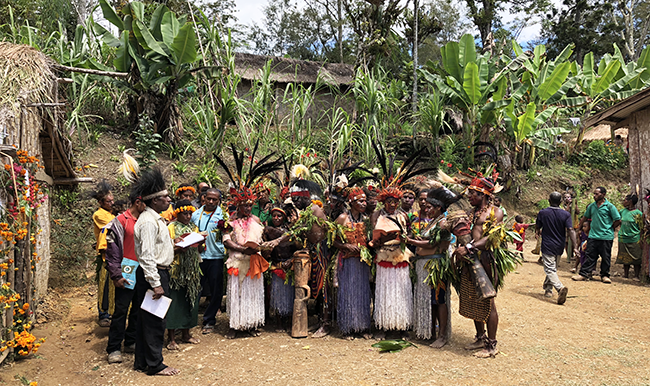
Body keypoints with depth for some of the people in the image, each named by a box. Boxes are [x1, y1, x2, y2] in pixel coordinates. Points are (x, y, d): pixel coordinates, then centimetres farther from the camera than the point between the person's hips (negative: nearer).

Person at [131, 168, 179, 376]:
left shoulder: (156, 218, 14)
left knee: (146, 319, 17)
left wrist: (173, 245, 13)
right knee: (154, 321, 0)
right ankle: (155, 365, 12)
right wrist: (156, 284, -24)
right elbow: (147, 256, -24)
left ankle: (142, 362, 28)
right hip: (152, 275, -10)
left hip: (159, 273, 10)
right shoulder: (148, 222, -19)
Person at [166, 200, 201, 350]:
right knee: (175, 302, -4)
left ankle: (186, 334, 22)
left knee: (190, 301, 9)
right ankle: (171, 338, 5)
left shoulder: (194, 227, 14)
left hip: (192, 271, 5)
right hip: (176, 271, -5)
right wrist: (178, 249, -25)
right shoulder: (171, 228, -2)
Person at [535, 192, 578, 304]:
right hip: (559, 246, 4)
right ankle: (548, 289, 27)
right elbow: (570, 230, -12)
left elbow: (537, 228, 5)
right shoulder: (566, 214, -4)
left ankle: (560, 288, -29)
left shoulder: (542, 213, -8)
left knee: (550, 270, -7)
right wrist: (575, 247, -13)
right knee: (553, 268, 20)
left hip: (547, 246, -4)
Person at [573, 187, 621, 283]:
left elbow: (618, 220, -4)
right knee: (589, 255, 4)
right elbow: (585, 217, 21)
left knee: (606, 257, 7)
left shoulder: (609, 206, -5)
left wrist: (609, 229, 0)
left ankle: (604, 275, 18)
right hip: (593, 236, 3)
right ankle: (583, 274, 5)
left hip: (606, 237, -3)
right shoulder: (592, 206, 9)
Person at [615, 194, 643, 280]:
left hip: (634, 240, -5)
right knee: (625, 258, 11)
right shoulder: (622, 211, 8)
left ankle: (636, 276, 9)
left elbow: (641, 228, -7)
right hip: (623, 239, 5)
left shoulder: (638, 213, -8)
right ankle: (626, 275, 20)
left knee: (636, 259, 1)